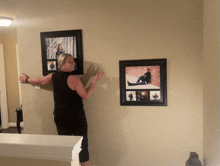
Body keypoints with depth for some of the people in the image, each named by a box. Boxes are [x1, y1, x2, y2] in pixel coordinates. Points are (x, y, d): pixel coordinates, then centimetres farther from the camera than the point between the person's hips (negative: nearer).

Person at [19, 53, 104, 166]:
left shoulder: (53, 76, 3)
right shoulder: (73, 79, -17)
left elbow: (39, 80, 21)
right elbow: (85, 95, -12)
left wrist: (26, 79, 40)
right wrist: (95, 81, -9)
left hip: (60, 118, 7)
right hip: (77, 118, -6)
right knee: (82, 145, 4)